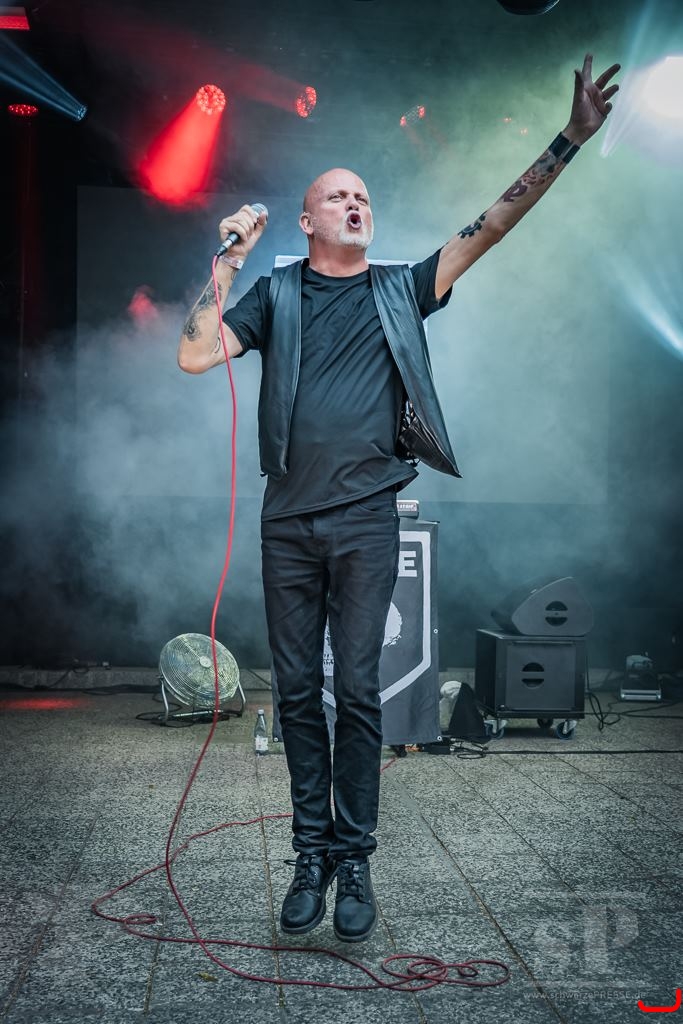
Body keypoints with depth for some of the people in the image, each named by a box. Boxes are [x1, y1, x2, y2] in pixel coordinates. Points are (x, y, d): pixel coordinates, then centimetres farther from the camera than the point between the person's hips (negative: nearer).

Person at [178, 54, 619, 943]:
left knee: (358, 693, -1)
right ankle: (311, 854, 16)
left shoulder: (401, 291, 9)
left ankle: (355, 860, 9)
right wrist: (229, 258, -5)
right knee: (298, 694, 6)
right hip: (288, 522, 1)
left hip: (366, 521, -1)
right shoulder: (276, 293, 9)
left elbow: (488, 228, 2)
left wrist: (567, 143, -5)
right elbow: (194, 356, -2)